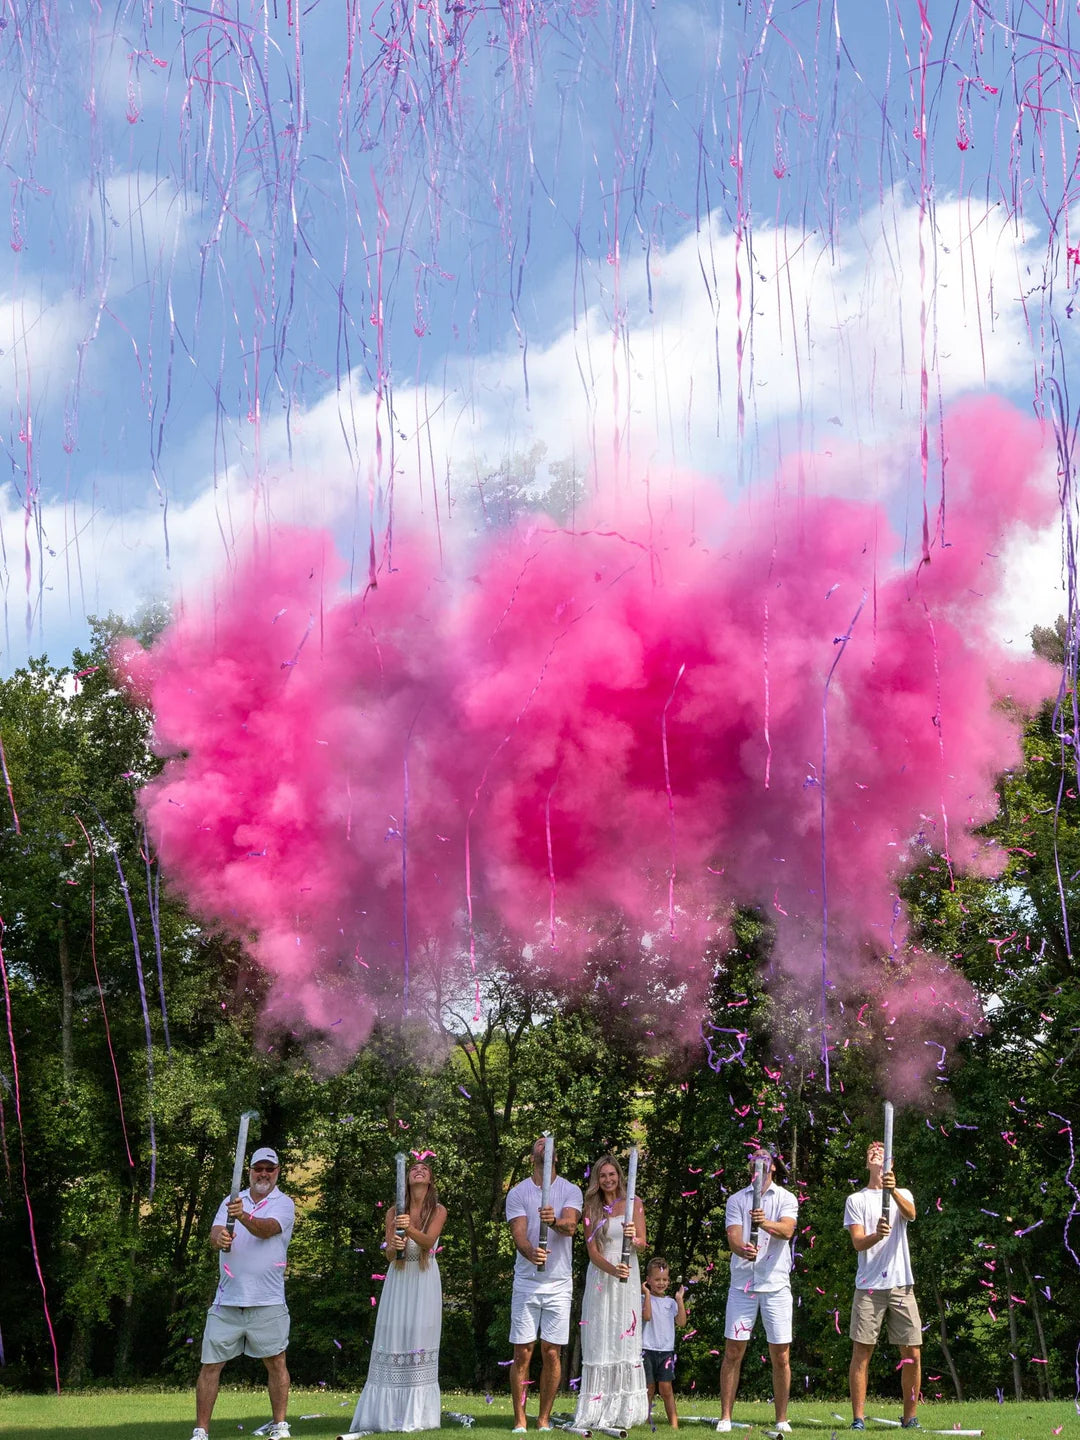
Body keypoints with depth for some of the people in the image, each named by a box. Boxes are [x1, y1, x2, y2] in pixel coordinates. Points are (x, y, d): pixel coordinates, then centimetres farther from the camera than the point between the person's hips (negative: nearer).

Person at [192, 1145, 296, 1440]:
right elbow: (214, 1235, -4)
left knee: (275, 1361, 1)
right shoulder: (231, 1202, 11)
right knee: (211, 1365, 1)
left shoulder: (284, 1204, 1)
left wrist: (243, 1217, -39)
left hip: (267, 1303, -2)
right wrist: (220, 1239, -29)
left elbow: (267, 1229, -19)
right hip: (226, 1302, 2)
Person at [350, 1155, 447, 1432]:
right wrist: (394, 1247, -28)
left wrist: (409, 1229, -38)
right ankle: (387, 1413, 0)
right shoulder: (394, 1211, 3)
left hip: (424, 1280, -2)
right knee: (393, 1337, -4)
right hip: (398, 1279, 2)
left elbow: (428, 1241, -18)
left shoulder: (438, 1211, -1)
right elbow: (389, 1254, -4)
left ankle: (417, 1414, -3)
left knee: (420, 1336, -7)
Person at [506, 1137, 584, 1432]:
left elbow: (571, 1227, -13)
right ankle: (519, 1419, 5)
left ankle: (544, 1419, 13)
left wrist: (554, 1221, -37)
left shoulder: (571, 1191, 5)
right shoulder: (518, 1193, 3)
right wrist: (531, 1253, -32)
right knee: (522, 1353, -2)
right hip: (526, 1282, -1)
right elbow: (518, 1234, -9)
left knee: (552, 1354, 3)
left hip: (559, 1283, 1)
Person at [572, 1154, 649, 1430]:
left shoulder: (633, 1205, 6)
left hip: (627, 1279, -1)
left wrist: (633, 1238, -25)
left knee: (624, 1340, -6)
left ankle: (620, 1412, -6)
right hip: (599, 1277, 1)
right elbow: (593, 1252, 1)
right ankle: (597, 1411, -5)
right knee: (599, 1342, -4)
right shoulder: (592, 1209, 9)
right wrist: (613, 1270, -18)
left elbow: (642, 1244, -1)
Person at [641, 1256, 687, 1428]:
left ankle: (674, 1422, -5)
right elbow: (646, 1316, -17)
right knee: (649, 1388, 2)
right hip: (648, 1349, -2)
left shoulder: (671, 1302, 12)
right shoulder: (645, 1299, 2)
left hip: (666, 1350, 2)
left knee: (666, 1388, -4)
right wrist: (647, 1294, -14)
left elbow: (682, 1323, 2)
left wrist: (680, 1300, -3)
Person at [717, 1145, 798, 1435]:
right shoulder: (736, 1199, 9)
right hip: (742, 1282, 1)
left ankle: (782, 1419, 10)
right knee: (733, 1351, -1)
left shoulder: (786, 1198, 6)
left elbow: (787, 1230, -13)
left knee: (781, 1356, 1)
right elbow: (733, 1236, -5)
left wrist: (765, 1223, -34)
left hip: (776, 1283, -1)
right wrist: (742, 1248, -29)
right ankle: (725, 1417, 5)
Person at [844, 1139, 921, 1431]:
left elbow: (910, 1214, -13)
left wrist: (893, 1190, -33)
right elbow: (857, 1243, -3)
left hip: (901, 1285, 1)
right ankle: (858, 1418, 1)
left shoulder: (903, 1195, 11)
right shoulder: (856, 1200, 9)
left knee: (912, 1354, 0)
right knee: (861, 1353, -4)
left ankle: (910, 1417, 12)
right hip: (869, 1286, -1)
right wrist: (876, 1235, -25)